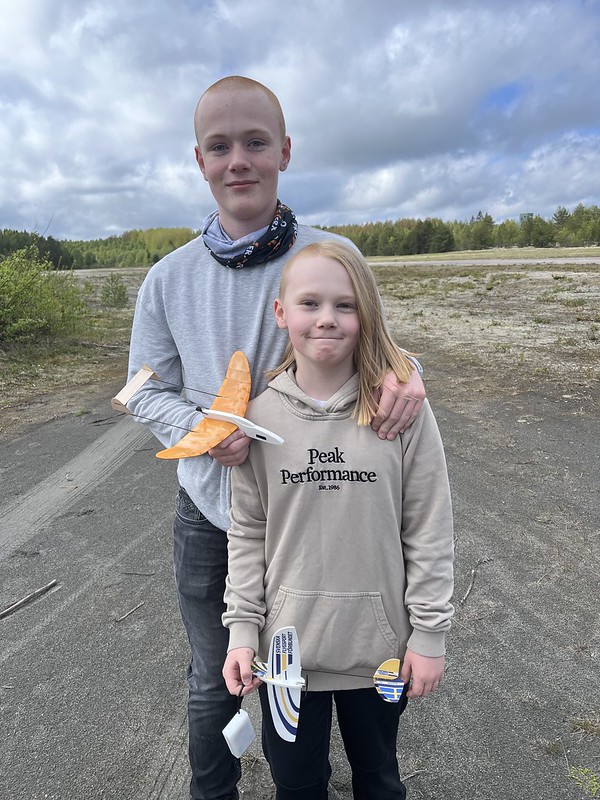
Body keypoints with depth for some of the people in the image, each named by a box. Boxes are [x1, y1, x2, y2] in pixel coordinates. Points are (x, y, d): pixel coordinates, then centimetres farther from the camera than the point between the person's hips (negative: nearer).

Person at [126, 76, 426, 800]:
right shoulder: (168, 279, -5)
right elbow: (147, 390, 2)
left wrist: (404, 374, -25)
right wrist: (201, 431, -19)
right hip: (208, 510, 1)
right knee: (214, 679, 23)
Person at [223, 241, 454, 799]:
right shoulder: (260, 415, -9)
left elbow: (428, 531, -8)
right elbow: (247, 533, -2)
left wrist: (429, 633, -5)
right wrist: (242, 628, -3)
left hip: (379, 646, 0)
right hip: (286, 644, 1)